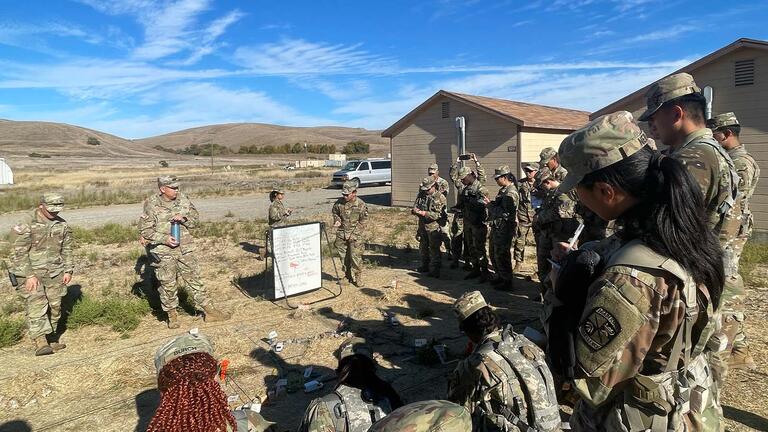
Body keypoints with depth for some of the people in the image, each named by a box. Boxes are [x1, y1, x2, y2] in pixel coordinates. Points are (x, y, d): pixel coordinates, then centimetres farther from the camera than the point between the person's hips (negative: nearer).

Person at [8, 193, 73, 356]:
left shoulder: (62, 224, 4)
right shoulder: (26, 226, -12)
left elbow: (66, 249, 12)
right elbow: (19, 253, -12)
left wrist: (68, 270, 6)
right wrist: (29, 275, -17)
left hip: (54, 273, 5)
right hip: (30, 272, -5)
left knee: (55, 306, 8)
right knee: (37, 305, -14)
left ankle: (51, 338, 21)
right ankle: (40, 342, -17)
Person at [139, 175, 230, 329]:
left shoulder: (183, 199, 1)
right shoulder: (152, 205, -9)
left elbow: (195, 218, 8)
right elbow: (144, 230, -6)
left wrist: (184, 219, -13)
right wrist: (164, 239, -17)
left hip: (186, 249, 3)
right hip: (164, 253, -3)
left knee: (194, 280, 9)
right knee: (168, 285, 8)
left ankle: (210, 312, 14)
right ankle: (172, 315, 26)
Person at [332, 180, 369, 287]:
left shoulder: (360, 204, -11)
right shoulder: (339, 203, -1)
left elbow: (363, 221, -6)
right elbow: (335, 213, 19)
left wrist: (355, 233, -12)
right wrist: (337, 220, -2)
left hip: (355, 235, -4)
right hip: (341, 234, 4)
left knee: (355, 257, -7)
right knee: (343, 257, 11)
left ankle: (358, 278, 6)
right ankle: (348, 277, 26)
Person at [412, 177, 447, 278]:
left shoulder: (440, 198, -14)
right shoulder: (421, 195, 5)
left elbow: (437, 214, -21)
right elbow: (415, 206, 6)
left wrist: (422, 213, -28)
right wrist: (414, 211, -19)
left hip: (434, 227, -7)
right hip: (422, 226, 7)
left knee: (434, 249, -2)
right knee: (423, 248, 18)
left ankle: (435, 270, 8)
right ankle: (425, 266, 35)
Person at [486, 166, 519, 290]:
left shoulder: (510, 193, -19)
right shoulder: (503, 190, 13)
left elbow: (505, 213, -26)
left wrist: (490, 205, -19)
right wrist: (490, 204, 6)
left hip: (504, 229, -10)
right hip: (497, 227, 10)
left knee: (501, 256, -2)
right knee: (494, 254, 19)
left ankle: (507, 282, 11)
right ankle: (500, 277, 33)